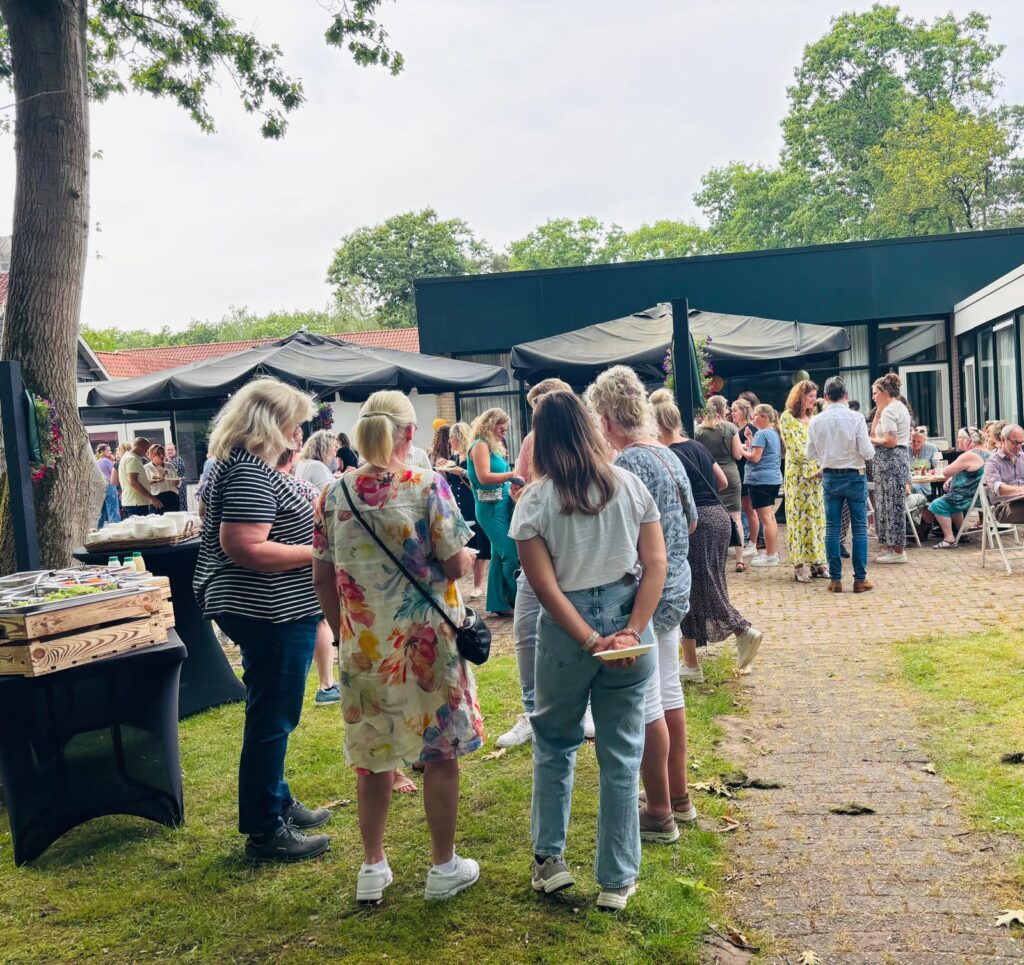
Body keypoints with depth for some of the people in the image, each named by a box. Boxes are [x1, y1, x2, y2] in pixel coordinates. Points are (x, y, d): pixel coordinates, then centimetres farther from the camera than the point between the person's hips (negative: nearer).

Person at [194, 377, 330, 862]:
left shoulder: (242, 464, 11)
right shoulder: (250, 472, -22)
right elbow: (246, 549, -29)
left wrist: (311, 534, 16)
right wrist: (317, 553, -22)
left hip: (269, 612, 11)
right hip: (272, 615, -11)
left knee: (271, 714, 21)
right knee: (272, 718, 0)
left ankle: (278, 803, 36)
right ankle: (265, 831, 12)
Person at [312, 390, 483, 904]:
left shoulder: (334, 494, -1)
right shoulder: (428, 485, -12)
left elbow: (322, 579, 4)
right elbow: (456, 564, -14)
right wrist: (471, 557, 9)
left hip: (363, 648, 4)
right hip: (428, 643, -3)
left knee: (372, 756, 16)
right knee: (440, 755, 10)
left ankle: (372, 867, 27)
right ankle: (444, 867, 22)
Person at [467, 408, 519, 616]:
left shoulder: (494, 446, 20)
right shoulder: (480, 445, -8)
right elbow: (484, 477, -19)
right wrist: (512, 474, -19)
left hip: (502, 506, 9)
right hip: (491, 508, -9)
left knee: (500, 556, 9)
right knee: (512, 555, -10)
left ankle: (498, 603, 13)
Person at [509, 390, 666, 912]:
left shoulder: (534, 500, -6)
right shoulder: (629, 485, 1)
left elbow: (545, 586, -12)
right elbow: (656, 565, -6)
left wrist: (592, 643, -12)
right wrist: (632, 632, -11)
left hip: (566, 631, -1)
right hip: (628, 620, 2)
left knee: (554, 742, 21)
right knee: (621, 755, 10)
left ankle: (550, 858, 26)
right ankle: (617, 880, 20)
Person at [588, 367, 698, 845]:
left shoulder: (627, 464, -19)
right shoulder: (668, 455, 7)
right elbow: (691, 519, 17)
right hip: (674, 589, 9)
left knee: (645, 706, 1)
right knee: (669, 693, 18)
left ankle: (659, 814, 11)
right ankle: (678, 796, 30)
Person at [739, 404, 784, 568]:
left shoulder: (761, 434, -14)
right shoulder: (774, 433, 15)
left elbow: (755, 457, -17)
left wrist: (742, 450, -1)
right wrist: (750, 447, 12)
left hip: (761, 479, -10)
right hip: (774, 478, 10)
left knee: (765, 518, -7)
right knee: (770, 517, 15)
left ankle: (770, 555, -5)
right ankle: (773, 551, 21)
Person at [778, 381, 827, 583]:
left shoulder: (812, 418, 16)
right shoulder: (787, 418, -5)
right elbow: (796, 449, -11)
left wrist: (822, 468, -2)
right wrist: (816, 467, -13)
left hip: (817, 475, 7)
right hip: (798, 475, -6)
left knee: (817, 518, 6)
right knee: (800, 518, -4)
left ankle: (817, 561, 12)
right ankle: (800, 566, -1)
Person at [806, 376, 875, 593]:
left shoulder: (816, 421, -3)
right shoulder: (856, 418, -11)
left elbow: (811, 455, 2)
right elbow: (867, 453, -12)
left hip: (830, 477, 2)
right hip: (855, 476, -2)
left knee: (832, 528, 7)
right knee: (859, 528, 5)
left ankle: (835, 579, 8)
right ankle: (860, 579, 6)